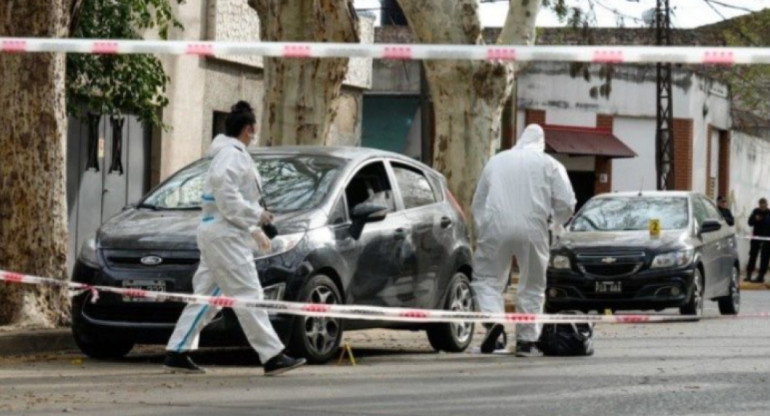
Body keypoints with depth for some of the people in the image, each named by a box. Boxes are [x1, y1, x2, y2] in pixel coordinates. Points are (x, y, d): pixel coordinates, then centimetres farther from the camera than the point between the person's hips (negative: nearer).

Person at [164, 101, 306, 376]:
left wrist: (255, 231, 25)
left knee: (206, 296, 11)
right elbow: (227, 197, -23)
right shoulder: (232, 155, -12)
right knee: (247, 296, -10)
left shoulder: (231, 154, 21)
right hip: (225, 235, -11)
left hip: (219, 233, 11)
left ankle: (177, 353, 11)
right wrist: (257, 216, -15)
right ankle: (272, 356, -11)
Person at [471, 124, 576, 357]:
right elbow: (566, 203, 4)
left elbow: (478, 203, 19)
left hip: (496, 227, 1)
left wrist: (481, 230, 27)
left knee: (487, 278, 10)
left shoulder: (495, 162, 17)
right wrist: (556, 222, 23)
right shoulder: (549, 165, 10)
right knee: (532, 286, 12)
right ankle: (526, 340, 10)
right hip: (532, 230, -1)